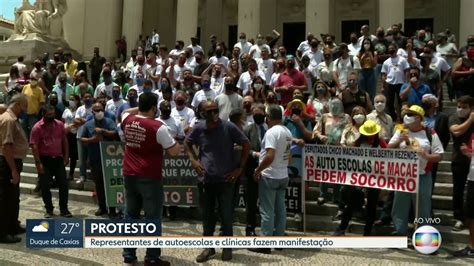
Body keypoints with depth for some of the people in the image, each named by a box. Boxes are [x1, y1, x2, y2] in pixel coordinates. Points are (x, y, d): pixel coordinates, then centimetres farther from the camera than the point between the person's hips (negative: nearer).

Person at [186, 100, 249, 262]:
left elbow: (246, 144, 0)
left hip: (225, 180, -2)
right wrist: (193, 160, 3)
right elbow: (187, 143, 17)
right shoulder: (199, 129, -1)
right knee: (207, 215, 11)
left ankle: (227, 247, 21)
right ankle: (209, 246, 25)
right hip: (206, 180, 2)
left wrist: (240, 168, -3)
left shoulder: (229, 127, -8)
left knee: (226, 215, 5)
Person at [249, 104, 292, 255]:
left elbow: (270, 156, -25)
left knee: (267, 211, -2)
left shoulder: (272, 132, -18)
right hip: (283, 176, 8)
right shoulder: (287, 132, 9)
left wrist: (257, 170, -15)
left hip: (269, 176, -8)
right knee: (280, 209, 13)